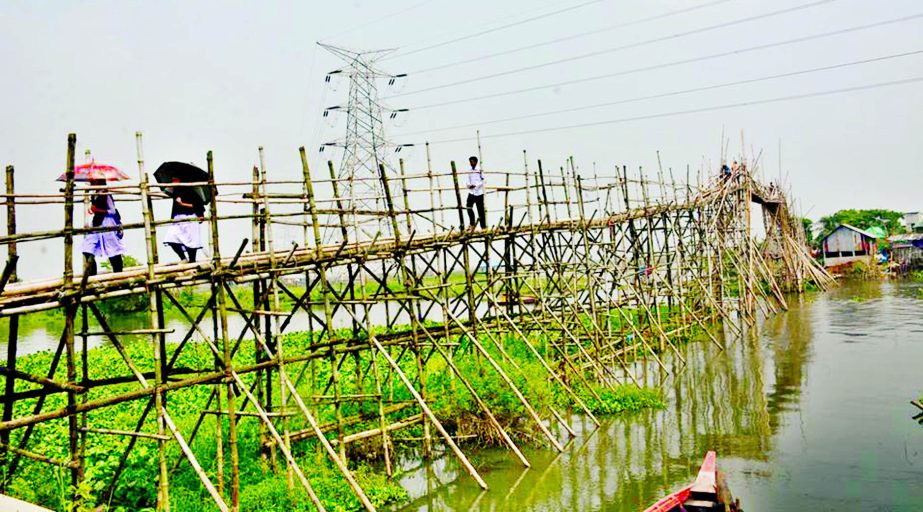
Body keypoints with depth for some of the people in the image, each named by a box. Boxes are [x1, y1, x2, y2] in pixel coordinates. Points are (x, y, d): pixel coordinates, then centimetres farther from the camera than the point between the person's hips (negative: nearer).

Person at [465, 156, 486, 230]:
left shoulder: (480, 170, -10)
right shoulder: (469, 170, 9)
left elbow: (482, 181, -13)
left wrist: (475, 185, -25)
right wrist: (469, 185, -7)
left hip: (479, 192, -6)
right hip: (471, 192, 6)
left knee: (480, 209, -1)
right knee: (468, 206, -2)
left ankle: (483, 226, 7)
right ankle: (472, 223, 11)